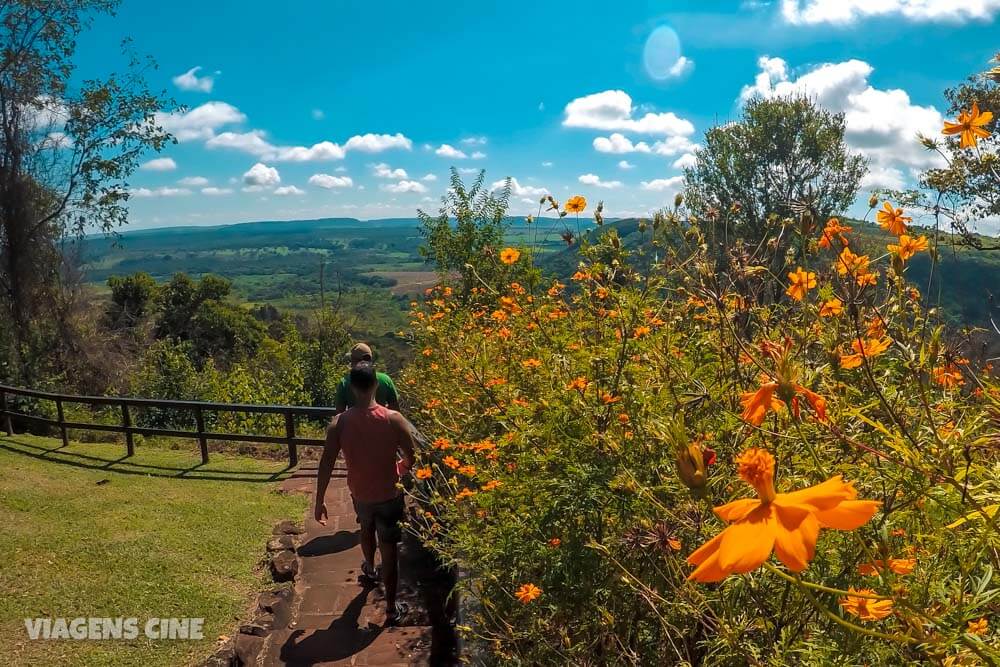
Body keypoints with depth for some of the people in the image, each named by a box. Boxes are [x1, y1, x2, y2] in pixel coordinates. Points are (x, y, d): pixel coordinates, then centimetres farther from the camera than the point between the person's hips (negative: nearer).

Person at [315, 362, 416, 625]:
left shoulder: (339, 423, -17)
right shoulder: (393, 419, -20)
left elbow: (326, 465, -13)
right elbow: (412, 460, -11)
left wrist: (319, 501, -3)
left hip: (360, 494, 3)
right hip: (389, 495, -3)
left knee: (367, 528, 33)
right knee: (389, 550, 10)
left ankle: (370, 569, 59)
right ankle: (391, 609, 19)